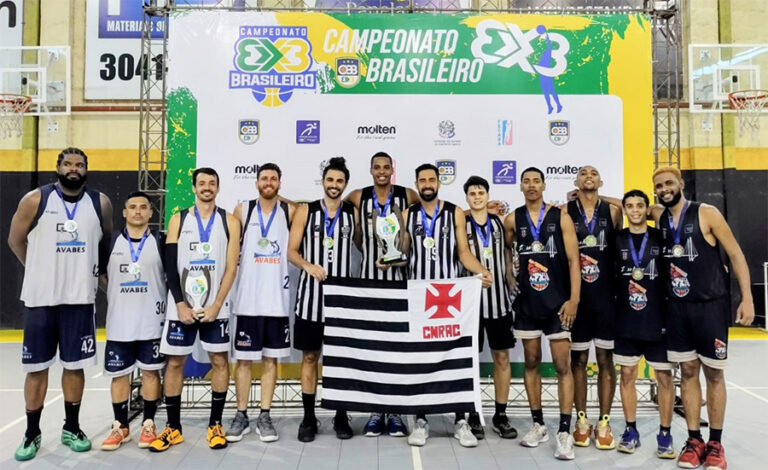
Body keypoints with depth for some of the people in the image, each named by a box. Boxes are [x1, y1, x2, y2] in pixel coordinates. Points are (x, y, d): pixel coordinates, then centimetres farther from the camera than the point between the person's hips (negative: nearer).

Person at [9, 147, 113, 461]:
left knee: (75, 366, 8)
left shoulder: (100, 203, 2)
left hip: (80, 298, 1)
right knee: (36, 367, 6)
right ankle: (32, 433, 21)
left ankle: (72, 428, 23)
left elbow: (106, 242, 17)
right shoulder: (35, 200, -3)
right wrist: (41, 271, 12)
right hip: (40, 298, -1)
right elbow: (16, 240, 7)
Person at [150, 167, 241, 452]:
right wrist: (181, 304, -9)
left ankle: (215, 424, 17)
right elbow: (170, 267, 0)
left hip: (215, 306, -1)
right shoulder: (178, 220, 5)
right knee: (174, 362, 5)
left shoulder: (229, 222, 2)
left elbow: (231, 268, -4)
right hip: (182, 306, 1)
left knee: (219, 360, 3)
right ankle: (174, 428, 18)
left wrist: (216, 305, -11)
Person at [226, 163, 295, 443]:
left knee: (271, 358, 7)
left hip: (277, 298, 0)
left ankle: (264, 417, 16)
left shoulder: (290, 212, 3)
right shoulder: (242, 210, 3)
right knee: (244, 358, 6)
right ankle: (241, 416, 18)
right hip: (247, 298, 0)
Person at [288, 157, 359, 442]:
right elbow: (292, 252, -1)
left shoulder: (353, 213, 5)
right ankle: (308, 418, 17)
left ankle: (341, 417, 20)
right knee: (310, 356, 6)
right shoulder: (305, 211, 2)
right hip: (311, 293, -1)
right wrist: (308, 266, -20)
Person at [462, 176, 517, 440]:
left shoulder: (500, 223, 8)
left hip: (499, 299, 3)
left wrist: (514, 286, 5)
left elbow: (507, 256, 13)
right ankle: (473, 416, 17)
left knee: (502, 357, 7)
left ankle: (501, 416, 20)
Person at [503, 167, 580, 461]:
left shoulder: (561, 217, -3)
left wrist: (574, 299, -12)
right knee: (531, 363, 10)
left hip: (558, 301, -2)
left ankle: (564, 432, 4)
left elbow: (573, 260, -6)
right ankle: (538, 425, 22)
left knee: (562, 365, -2)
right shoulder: (513, 219, 3)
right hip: (527, 302, 3)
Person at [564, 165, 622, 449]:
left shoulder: (613, 212, 5)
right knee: (578, 359, 7)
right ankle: (582, 421, 18)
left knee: (605, 359, 6)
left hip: (606, 295, 1)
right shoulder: (565, 212, 1)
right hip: (575, 295, -1)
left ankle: (604, 423, 16)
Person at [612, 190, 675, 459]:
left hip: (658, 321, -1)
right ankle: (631, 431, 21)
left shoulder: (661, 238, 0)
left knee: (664, 378, 6)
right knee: (627, 376, 8)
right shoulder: (616, 239, 2)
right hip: (626, 322, 1)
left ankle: (665, 435, 19)